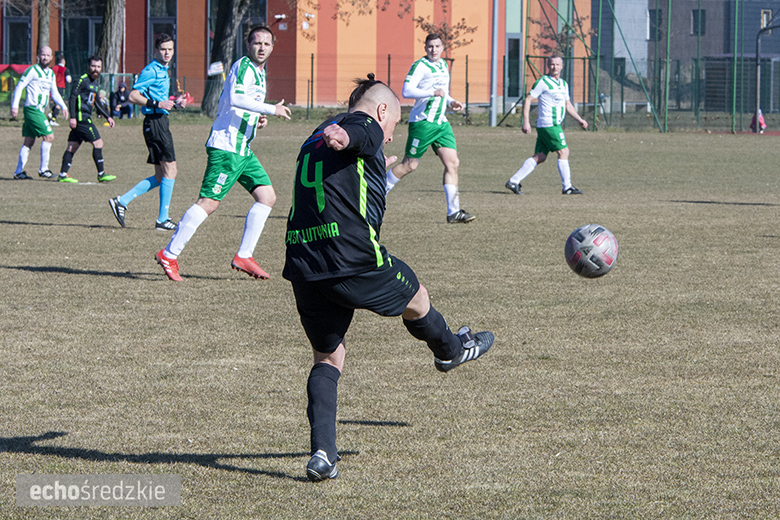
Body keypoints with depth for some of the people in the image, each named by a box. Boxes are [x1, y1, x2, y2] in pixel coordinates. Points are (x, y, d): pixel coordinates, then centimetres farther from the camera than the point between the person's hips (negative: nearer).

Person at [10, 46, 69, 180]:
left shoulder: (51, 73, 16)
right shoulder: (33, 70, -8)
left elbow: (54, 93, 23)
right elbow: (19, 87, -9)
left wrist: (63, 106, 10)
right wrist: (15, 106, -15)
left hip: (40, 111, 8)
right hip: (33, 109, -8)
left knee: (29, 142, 9)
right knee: (49, 136, -13)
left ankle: (19, 172, 12)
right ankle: (43, 169, -8)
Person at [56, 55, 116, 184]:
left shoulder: (96, 82, 19)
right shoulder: (83, 80, -9)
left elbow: (96, 103, 29)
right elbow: (72, 97, -15)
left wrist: (108, 117, 28)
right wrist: (73, 117, -22)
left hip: (86, 119, 9)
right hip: (81, 118, -9)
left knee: (72, 146, 7)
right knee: (98, 143, -7)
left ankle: (63, 174, 7)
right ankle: (101, 174, -2)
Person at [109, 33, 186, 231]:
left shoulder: (163, 71, 20)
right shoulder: (151, 71, -10)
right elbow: (133, 96, -17)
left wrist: (174, 103, 14)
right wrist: (158, 104, -21)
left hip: (160, 121, 10)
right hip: (155, 122, -10)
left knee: (161, 176, 10)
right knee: (170, 170, -9)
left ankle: (122, 201, 10)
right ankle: (162, 219, -5)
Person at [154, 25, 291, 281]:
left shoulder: (258, 72, 20)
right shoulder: (244, 67, -11)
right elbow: (235, 98, -28)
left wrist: (256, 119, 14)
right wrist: (271, 109, -24)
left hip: (242, 149, 10)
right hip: (226, 146, -10)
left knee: (267, 196, 5)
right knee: (209, 202, -12)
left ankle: (243, 256, 8)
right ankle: (169, 255, -7)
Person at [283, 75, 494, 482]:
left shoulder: (313, 141, 25)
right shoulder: (367, 126, 0)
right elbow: (345, 135, -26)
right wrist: (342, 138, -50)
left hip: (303, 265, 7)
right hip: (354, 259, -7)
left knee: (327, 357, 14)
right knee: (417, 299, 23)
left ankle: (322, 453, -1)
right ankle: (451, 351, 51)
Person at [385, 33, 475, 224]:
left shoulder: (443, 65, 16)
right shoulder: (420, 66, -11)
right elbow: (406, 91, -21)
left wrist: (451, 102, 12)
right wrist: (433, 93, -29)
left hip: (441, 122, 7)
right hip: (422, 122, -7)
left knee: (452, 163, -4)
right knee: (409, 165, -3)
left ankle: (453, 212, -4)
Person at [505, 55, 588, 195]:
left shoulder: (564, 84, 17)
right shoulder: (543, 82, -8)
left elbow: (567, 105, 27)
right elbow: (527, 100, -9)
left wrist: (579, 119, 17)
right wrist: (526, 122, -16)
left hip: (554, 125, 9)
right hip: (548, 124, -9)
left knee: (539, 157, 5)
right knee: (563, 152, -8)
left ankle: (514, 181, 5)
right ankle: (567, 187, -3)